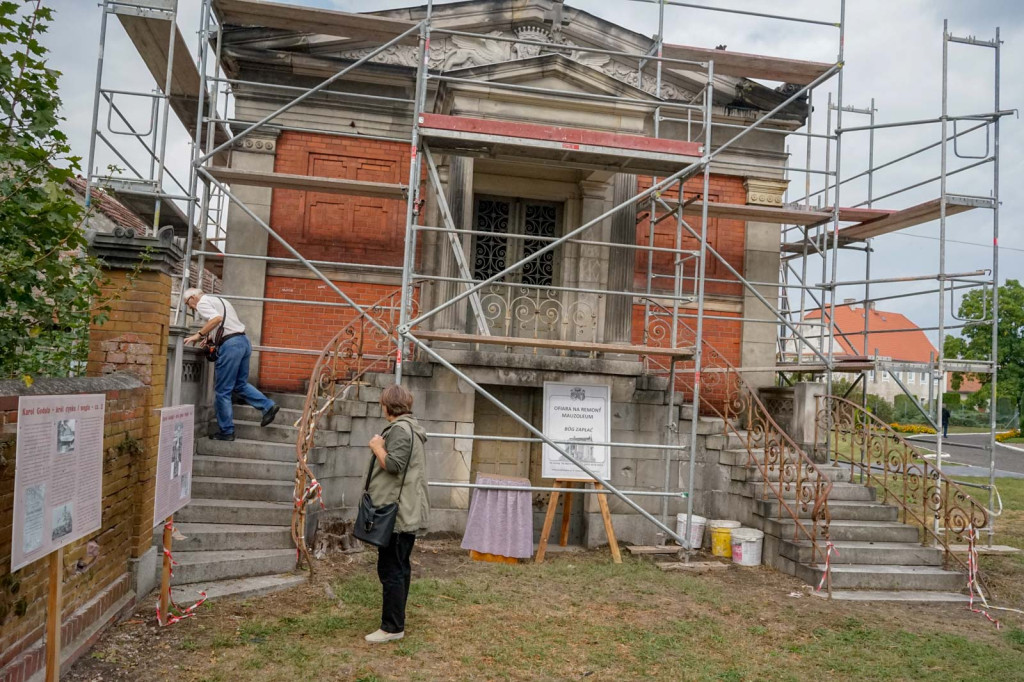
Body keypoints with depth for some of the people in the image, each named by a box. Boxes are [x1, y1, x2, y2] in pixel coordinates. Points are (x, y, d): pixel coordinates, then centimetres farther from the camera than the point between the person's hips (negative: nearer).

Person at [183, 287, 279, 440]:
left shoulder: (202, 303, -2)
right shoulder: (218, 300, 26)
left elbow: (217, 318, -21)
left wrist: (199, 335, -15)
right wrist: (210, 338, 27)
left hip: (230, 345, -9)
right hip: (244, 341, 9)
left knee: (222, 391, 1)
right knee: (240, 384, 20)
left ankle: (226, 431, 6)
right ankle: (268, 406, 7)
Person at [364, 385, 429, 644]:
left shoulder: (399, 429, -15)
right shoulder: (411, 428, 18)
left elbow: (393, 465, -23)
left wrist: (377, 447, -10)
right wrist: (381, 447, 15)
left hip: (396, 512, -11)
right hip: (408, 511, 11)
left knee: (391, 570, -6)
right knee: (400, 568, 16)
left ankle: (392, 627, -1)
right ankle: (397, 622, 25)